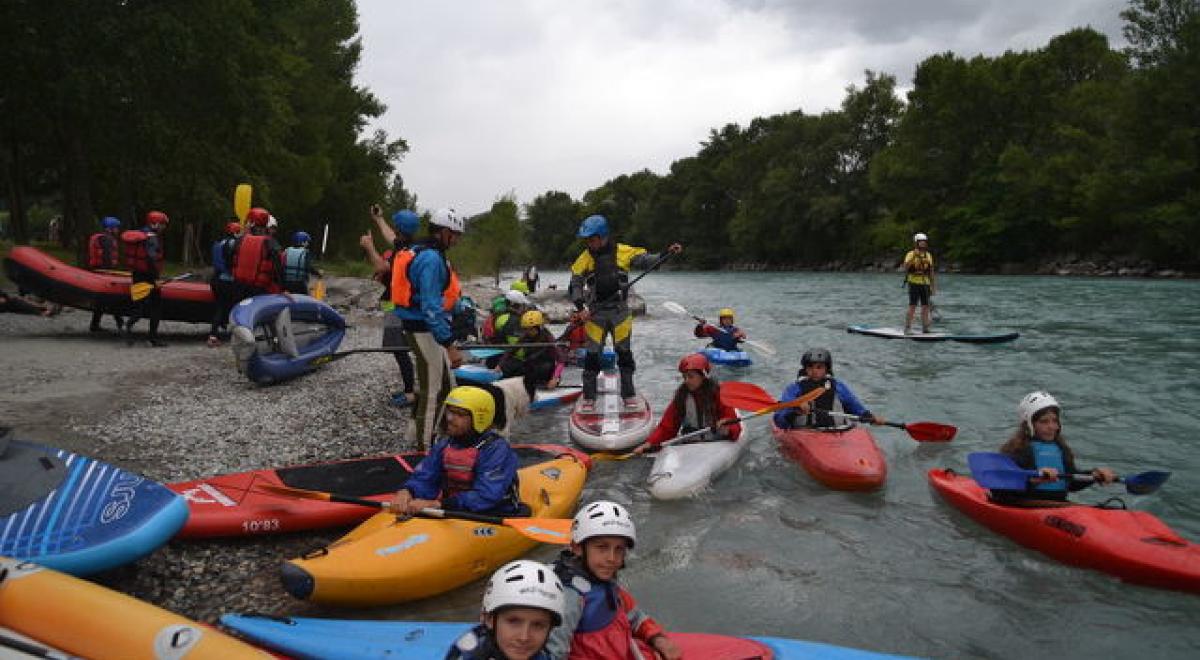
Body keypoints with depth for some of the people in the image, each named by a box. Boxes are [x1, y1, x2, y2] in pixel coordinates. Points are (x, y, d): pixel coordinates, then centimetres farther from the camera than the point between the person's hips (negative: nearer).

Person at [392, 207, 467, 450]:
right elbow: (431, 308, -26)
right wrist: (449, 345, -26)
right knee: (432, 390, 0)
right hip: (425, 332, -10)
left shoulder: (421, 253, 12)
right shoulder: (432, 259, -21)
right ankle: (424, 446, 11)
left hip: (418, 327, 10)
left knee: (446, 384, 18)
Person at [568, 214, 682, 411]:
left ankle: (629, 395, 18)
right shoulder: (585, 258, -1)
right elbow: (575, 285, 0)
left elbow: (645, 260, -2)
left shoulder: (623, 252, -4)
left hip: (620, 312, 0)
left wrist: (667, 254, -17)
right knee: (592, 355, 1)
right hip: (595, 313, 0)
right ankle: (589, 398, 11)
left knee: (624, 353, 6)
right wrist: (580, 308, -13)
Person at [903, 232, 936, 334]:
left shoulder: (928, 255, 11)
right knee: (912, 307, -8)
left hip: (925, 284, 5)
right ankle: (907, 328, -4)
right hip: (914, 284, -5)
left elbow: (931, 271, 15)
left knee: (926, 307, 4)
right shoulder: (911, 254, -5)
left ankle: (925, 328, 10)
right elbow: (905, 267, -20)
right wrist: (913, 257, -31)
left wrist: (932, 286, 14)